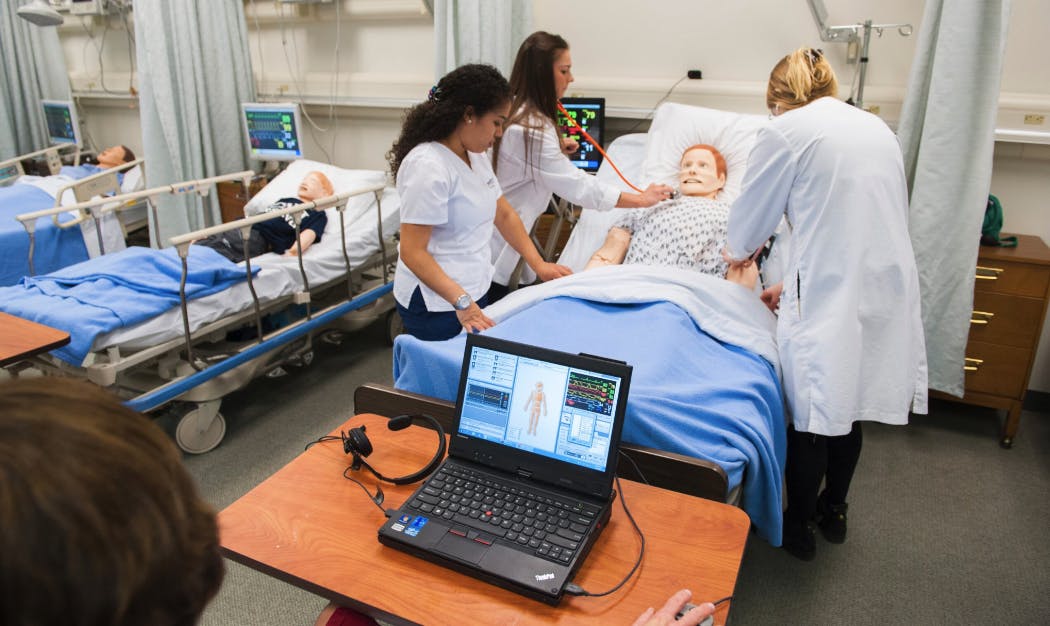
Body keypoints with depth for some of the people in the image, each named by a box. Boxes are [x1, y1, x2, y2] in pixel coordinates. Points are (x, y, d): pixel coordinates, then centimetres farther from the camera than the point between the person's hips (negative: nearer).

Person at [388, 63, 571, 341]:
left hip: (473, 292, 8)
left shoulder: (475, 156, 7)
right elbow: (412, 252, -23)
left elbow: (504, 214, 14)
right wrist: (462, 303, -30)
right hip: (437, 303, -8)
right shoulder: (428, 167, -21)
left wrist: (538, 264, 6)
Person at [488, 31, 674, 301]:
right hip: (497, 246, -9)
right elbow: (578, 185, -23)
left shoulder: (514, 108, 7)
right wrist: (641, 200, -16)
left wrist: (556, 148, 6)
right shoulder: (532, 129, -23)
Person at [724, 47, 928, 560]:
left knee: (812, 415, 9)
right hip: (888, 289, 7)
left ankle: (798, 527, 28)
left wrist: (739, 251, 25)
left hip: (828, 298, -7)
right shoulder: (877, 128, 15)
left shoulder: (787, 130, -6)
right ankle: (833, 511, 41)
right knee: (849, 405, 22)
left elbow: (752, 213, 2)